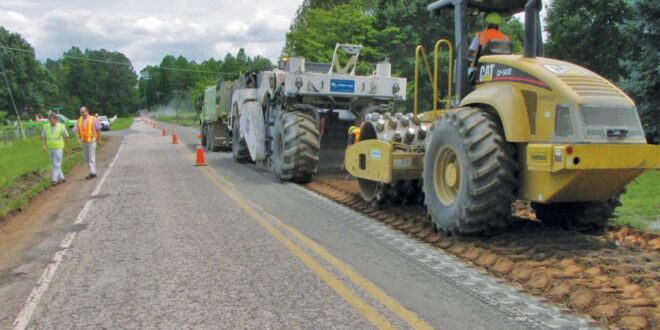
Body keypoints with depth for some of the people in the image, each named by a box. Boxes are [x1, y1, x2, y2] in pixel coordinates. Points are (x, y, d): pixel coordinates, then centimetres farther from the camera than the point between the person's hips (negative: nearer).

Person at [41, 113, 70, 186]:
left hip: (58, 148, -5)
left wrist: (67, 147, 5)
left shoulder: (61, 126, -9)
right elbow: (43, 137, 4)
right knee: (54, 164, 11)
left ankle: (54, 180, -9)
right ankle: (61, 178, 22)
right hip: (50, 149, 5)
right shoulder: (46, 127, 1)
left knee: (56, 164, -10)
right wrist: (43, 146, -12)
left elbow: (66, 137, 1)